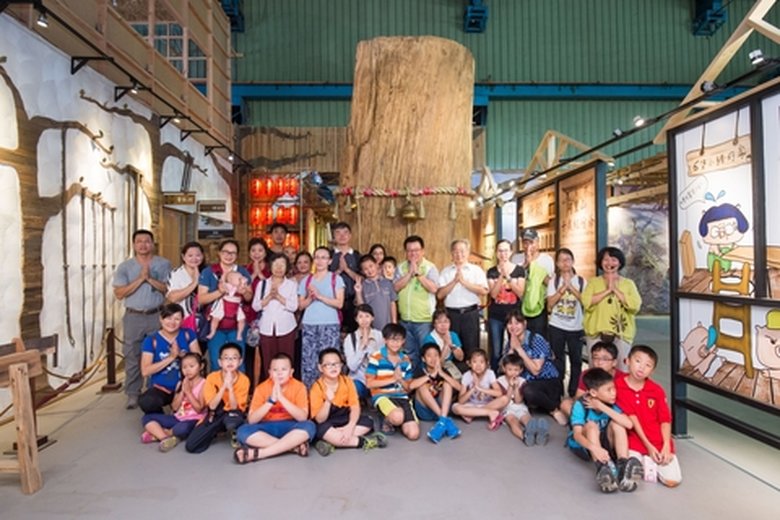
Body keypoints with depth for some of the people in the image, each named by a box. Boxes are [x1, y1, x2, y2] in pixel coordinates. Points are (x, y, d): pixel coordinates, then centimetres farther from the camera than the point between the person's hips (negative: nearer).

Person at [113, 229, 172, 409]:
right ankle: (133, 395, 14)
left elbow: (170, 289, -4)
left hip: (157, 316, 0)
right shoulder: (125, 266, 4)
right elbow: (119, 293, -4)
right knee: (132, 356, 4)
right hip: (133, 317, 1)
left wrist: (150, 279, -15)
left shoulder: (164, 264, 3)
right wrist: (140, 279, -14)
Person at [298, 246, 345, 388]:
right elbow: (301, 305, 12)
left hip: (330, 325, -2)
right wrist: (310, 298, -7)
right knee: (308, 361, -1)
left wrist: (320, 296, -12)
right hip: (309, 325, 3)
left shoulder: (336, 279, 4)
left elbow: (339, 303, -6)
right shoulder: (306, 280, 13)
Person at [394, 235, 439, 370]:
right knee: (410, 353, 16)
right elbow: (396, 287, -6)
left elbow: (433, 288, -17)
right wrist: (409, 273, -14)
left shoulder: (430, 267, -5)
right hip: (405, 319, 4)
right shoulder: (401, 267, 6)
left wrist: (418, 273, -19)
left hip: (424, 319, -4)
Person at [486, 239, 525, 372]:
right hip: (495, 315, 0)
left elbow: (520, 293, -7)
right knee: (496, 351, 3)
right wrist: (501, 275, -16)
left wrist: (508, 276, -16)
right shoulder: (492, 272, 3)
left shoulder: (519, 270, 2)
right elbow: (493, 294, -8)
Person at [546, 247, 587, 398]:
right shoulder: (554, 280, 0)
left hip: (576, 328, 1)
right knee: (558, 360, 8)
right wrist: (563, 287, -14)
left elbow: (585, 300, -9)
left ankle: (574, 393, 20)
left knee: (576, 360, 6)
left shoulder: (581, 281, 2)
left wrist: (571, 286, -15)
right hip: (556, 327, 0)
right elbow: (550, 303, -8)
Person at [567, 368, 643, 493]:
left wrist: (603, 407, -32)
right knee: (591, 425, -33)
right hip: (582, 445, -4)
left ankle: (623, 467, -33)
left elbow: (628, 424, -29)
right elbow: (577, 434, -34)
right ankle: (602, 468, -47)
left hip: (603, 441, 4)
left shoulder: (611, 404, -12)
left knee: (616, 423, -22)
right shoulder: (580, 405, -24)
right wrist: (594, 448, -53)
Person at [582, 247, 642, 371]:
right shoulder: (593, 282, 7)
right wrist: (607, 290, -11)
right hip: (596, 333, 0)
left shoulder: (628, 284, 9)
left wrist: (615, 290, -9)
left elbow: (635, 305, -7)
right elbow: (586, 302, -9)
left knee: (620, 369, 5)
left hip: (621, 333, 0)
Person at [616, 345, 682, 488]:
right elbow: (631, 418, -9)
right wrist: (648, 446, -10)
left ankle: (650, 461, 16)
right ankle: (645, 461, 10)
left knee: (673, 480, -14)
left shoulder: (657, 390, 2)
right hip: (634, 441, -2)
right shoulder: (618, 386, -9)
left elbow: (665, 420, 2)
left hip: (660, 443, 3)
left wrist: (666, 446, -11)